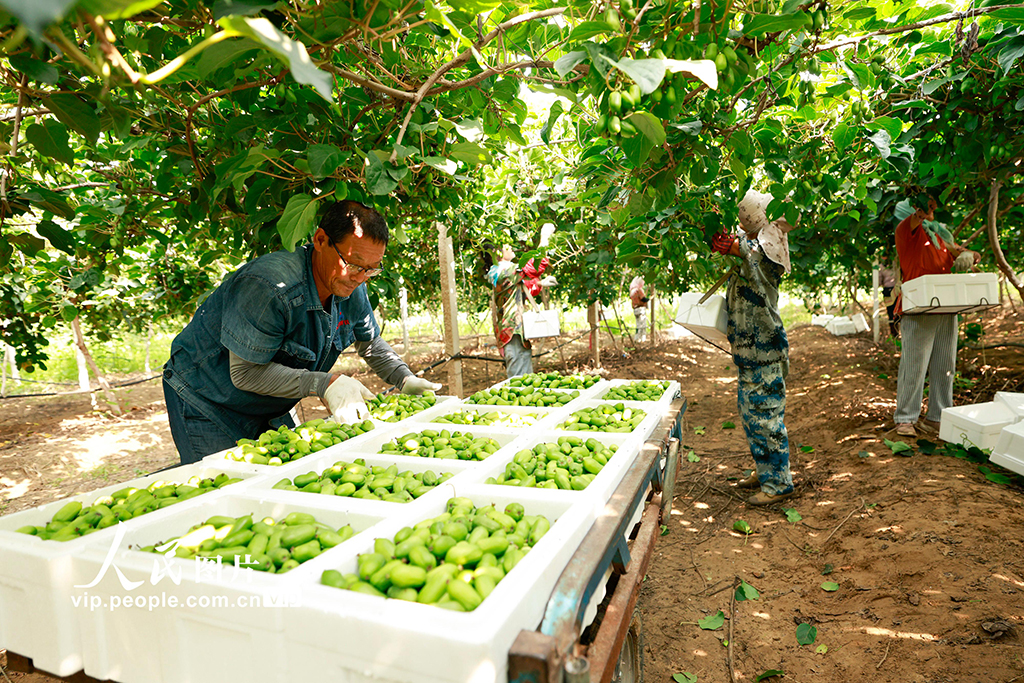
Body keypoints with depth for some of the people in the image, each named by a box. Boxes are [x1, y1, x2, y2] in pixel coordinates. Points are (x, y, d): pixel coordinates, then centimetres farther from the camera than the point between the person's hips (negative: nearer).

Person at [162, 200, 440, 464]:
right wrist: (325, 384, -35)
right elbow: (245, 373, -29)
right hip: (205, 404, -6)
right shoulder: (269, 286, -34)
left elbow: (371, 343, 9)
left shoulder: (351, 289, -9)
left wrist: (405, 379, -7)